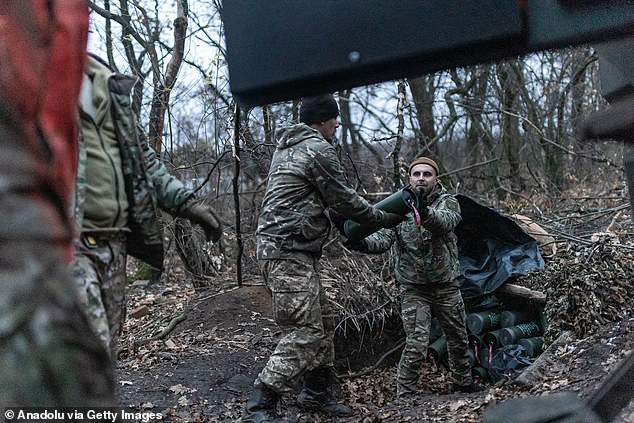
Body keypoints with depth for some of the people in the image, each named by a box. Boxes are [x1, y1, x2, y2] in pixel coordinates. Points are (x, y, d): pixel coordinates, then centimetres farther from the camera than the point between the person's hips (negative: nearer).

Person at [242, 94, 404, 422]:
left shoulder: (285, 147, 20)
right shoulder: (318, 149, -10)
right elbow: (344, 200, -6)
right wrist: (383, 218, 9)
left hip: (289, 250, 10)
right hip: (288, 252, -10)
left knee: (323, 323, 15)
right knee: (305, 331, -12)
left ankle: (316, 394, 24)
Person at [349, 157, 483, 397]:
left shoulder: (448, 202, -3)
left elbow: (444, 222, -27)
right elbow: (384, 238, -14)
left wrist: (425, 212, -49)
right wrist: (364, 243, -37)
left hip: (446, 285, 2)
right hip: (414, 287, -2)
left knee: (458, 338, 18)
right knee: (416, 344, -11)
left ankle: (462, 381, 41)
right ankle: (405, 394, 2)